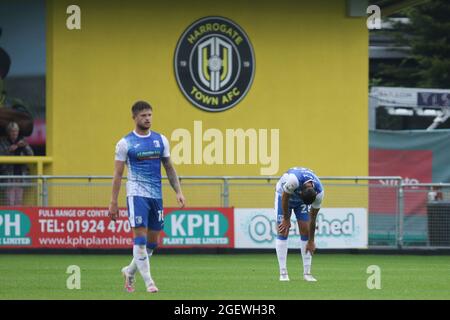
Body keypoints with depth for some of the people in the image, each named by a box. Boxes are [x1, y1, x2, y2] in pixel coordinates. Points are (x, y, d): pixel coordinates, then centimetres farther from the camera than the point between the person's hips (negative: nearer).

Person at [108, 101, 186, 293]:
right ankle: (148, 281, -9)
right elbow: (118, 174, -1)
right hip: (137, 194, -5)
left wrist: (178, 192, 4)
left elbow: (169, 168, 14)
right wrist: (113, 202, -5)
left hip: (156, 196, 5)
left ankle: (130, 271, 29)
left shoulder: (161, 140, 10)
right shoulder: (125, 143, -3)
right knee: (140, 237, -12)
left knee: (153, 241, 9)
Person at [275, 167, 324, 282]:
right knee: (283, 232, -11)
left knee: (305, 232, -7)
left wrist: (311, 241, -12)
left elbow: (312, 218, -18)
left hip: (301, 199, 3)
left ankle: (307, 273, -1)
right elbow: (285, 197, -24)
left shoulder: (319, 193, -30)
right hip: (284, 194, -2)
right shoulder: (294, 179, -44)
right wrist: (286, 219, -15)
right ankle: (283, 273, -10)